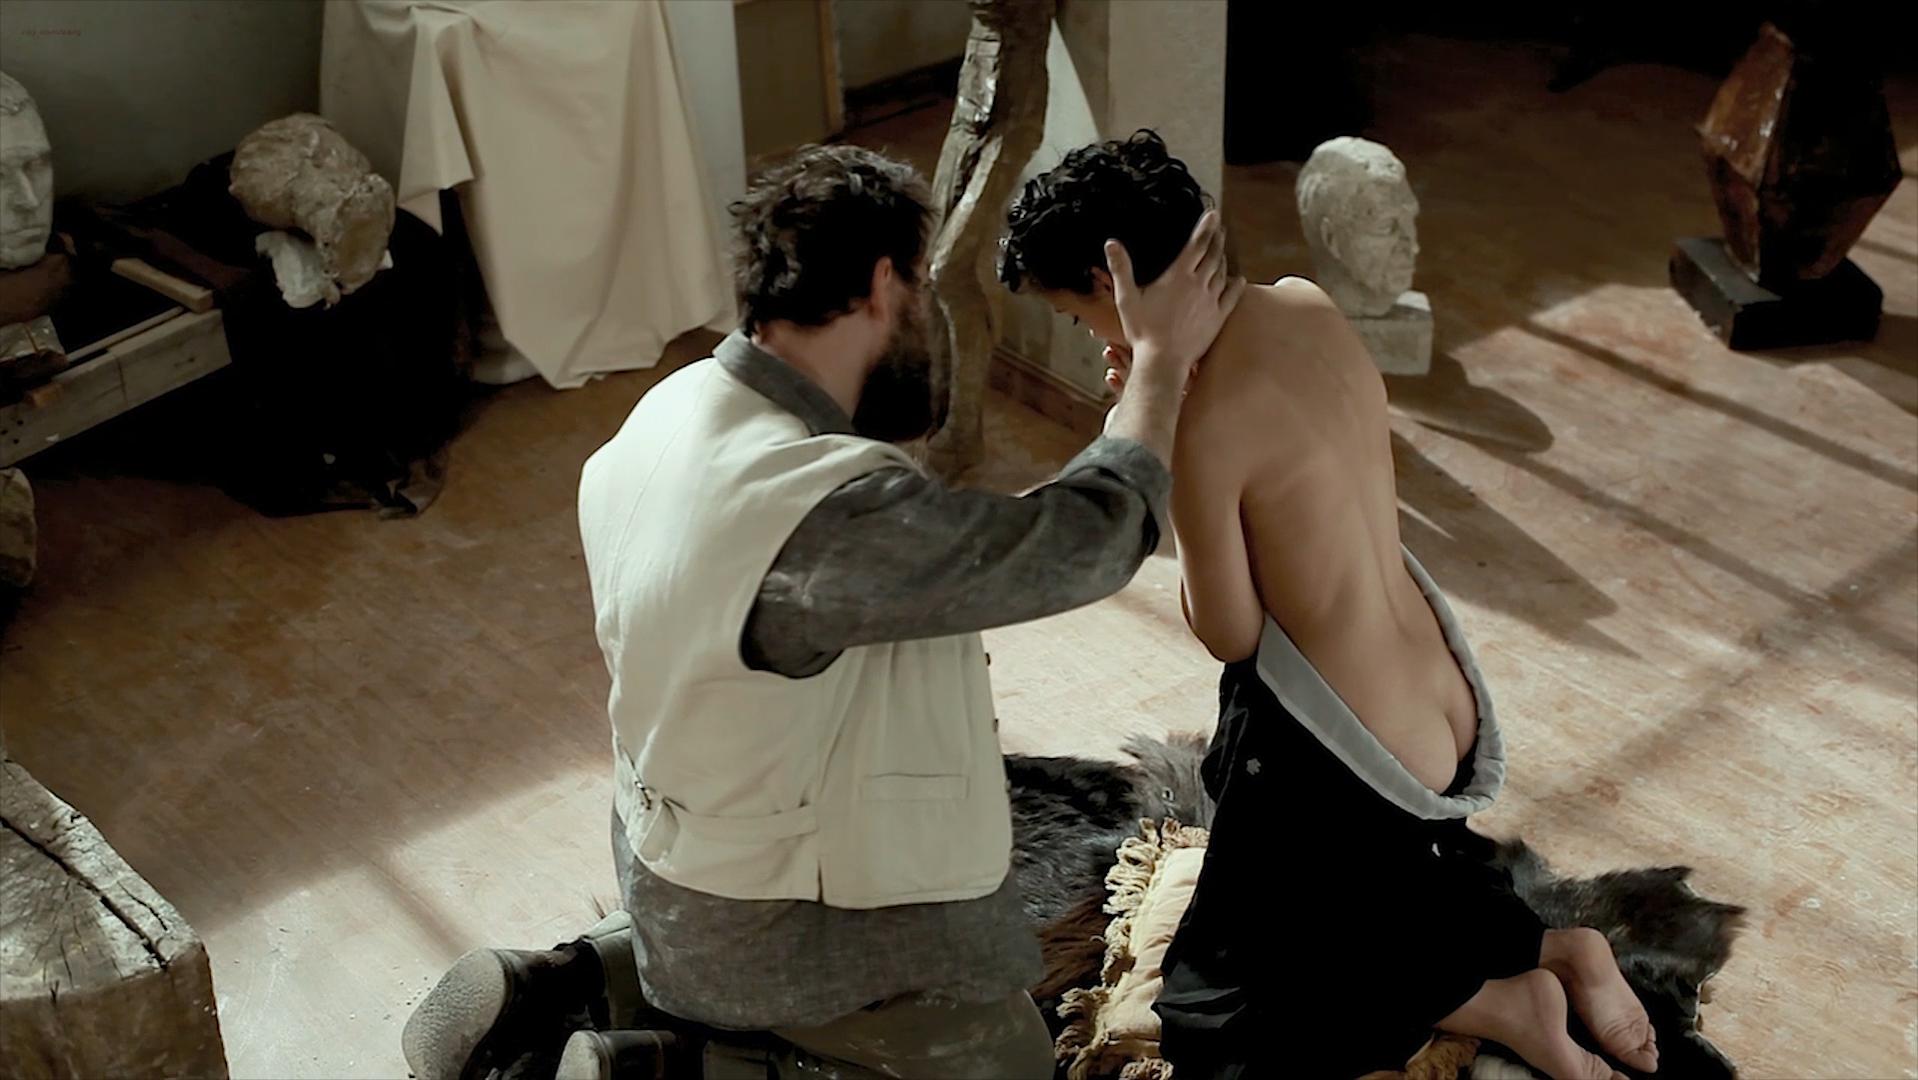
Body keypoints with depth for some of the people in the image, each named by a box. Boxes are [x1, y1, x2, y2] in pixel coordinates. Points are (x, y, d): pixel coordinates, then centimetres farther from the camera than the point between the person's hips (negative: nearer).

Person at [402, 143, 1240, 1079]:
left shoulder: (677, 406, -7)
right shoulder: (831, 513, -36)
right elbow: (1088, 538, -26)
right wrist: (1163, 357, -15)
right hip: (783, 920, -9)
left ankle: (568, 991, 19)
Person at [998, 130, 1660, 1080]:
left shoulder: (1201, 419, -27)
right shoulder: (1310, 306, -3)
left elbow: (1229, 635, -15)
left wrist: (1155, 452, -12)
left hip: (1344, 769, -8)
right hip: (1454, 715, 8)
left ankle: (1490, 1003, 3)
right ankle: (1552, 951, 15)